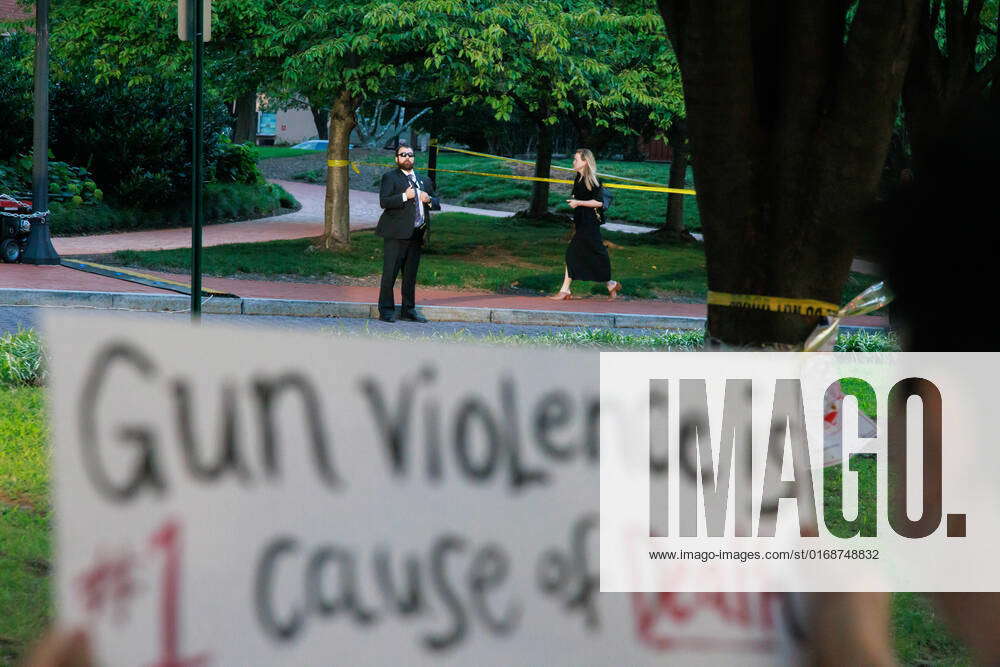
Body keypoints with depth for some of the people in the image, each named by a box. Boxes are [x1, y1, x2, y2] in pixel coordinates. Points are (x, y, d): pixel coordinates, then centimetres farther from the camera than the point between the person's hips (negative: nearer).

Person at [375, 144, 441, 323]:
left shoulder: (423, 181, 21)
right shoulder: (390, 177, 1)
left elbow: (437, 204, 21)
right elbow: (384, 202, -11)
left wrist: (429, 200, -1)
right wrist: (404, 196, -21)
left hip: (416, 234, 6)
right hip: (396, 234, -6)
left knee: (411, 275, 11)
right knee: (390, 273, -6)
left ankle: (408, 310, 17)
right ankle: (386, 310, -4)